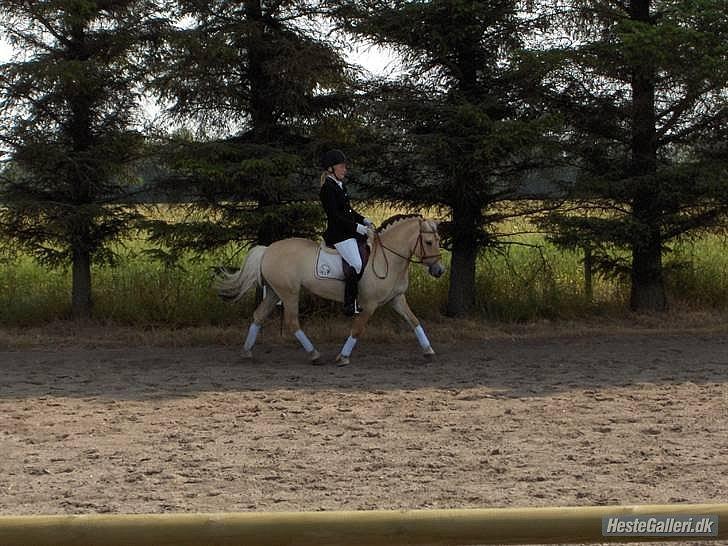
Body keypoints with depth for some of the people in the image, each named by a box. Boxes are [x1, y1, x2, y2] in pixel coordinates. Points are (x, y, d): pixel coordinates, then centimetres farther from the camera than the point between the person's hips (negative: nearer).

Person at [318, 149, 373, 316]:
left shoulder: (340, 186, 16)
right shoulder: (328, 188, -14)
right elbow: (335, 215, -20)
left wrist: (363, 220, 8)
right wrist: (356, 227, -20)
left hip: (349, 232, 11)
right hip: (338, 234, -11)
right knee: (356, 265, -20)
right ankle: (350, 307, -16)